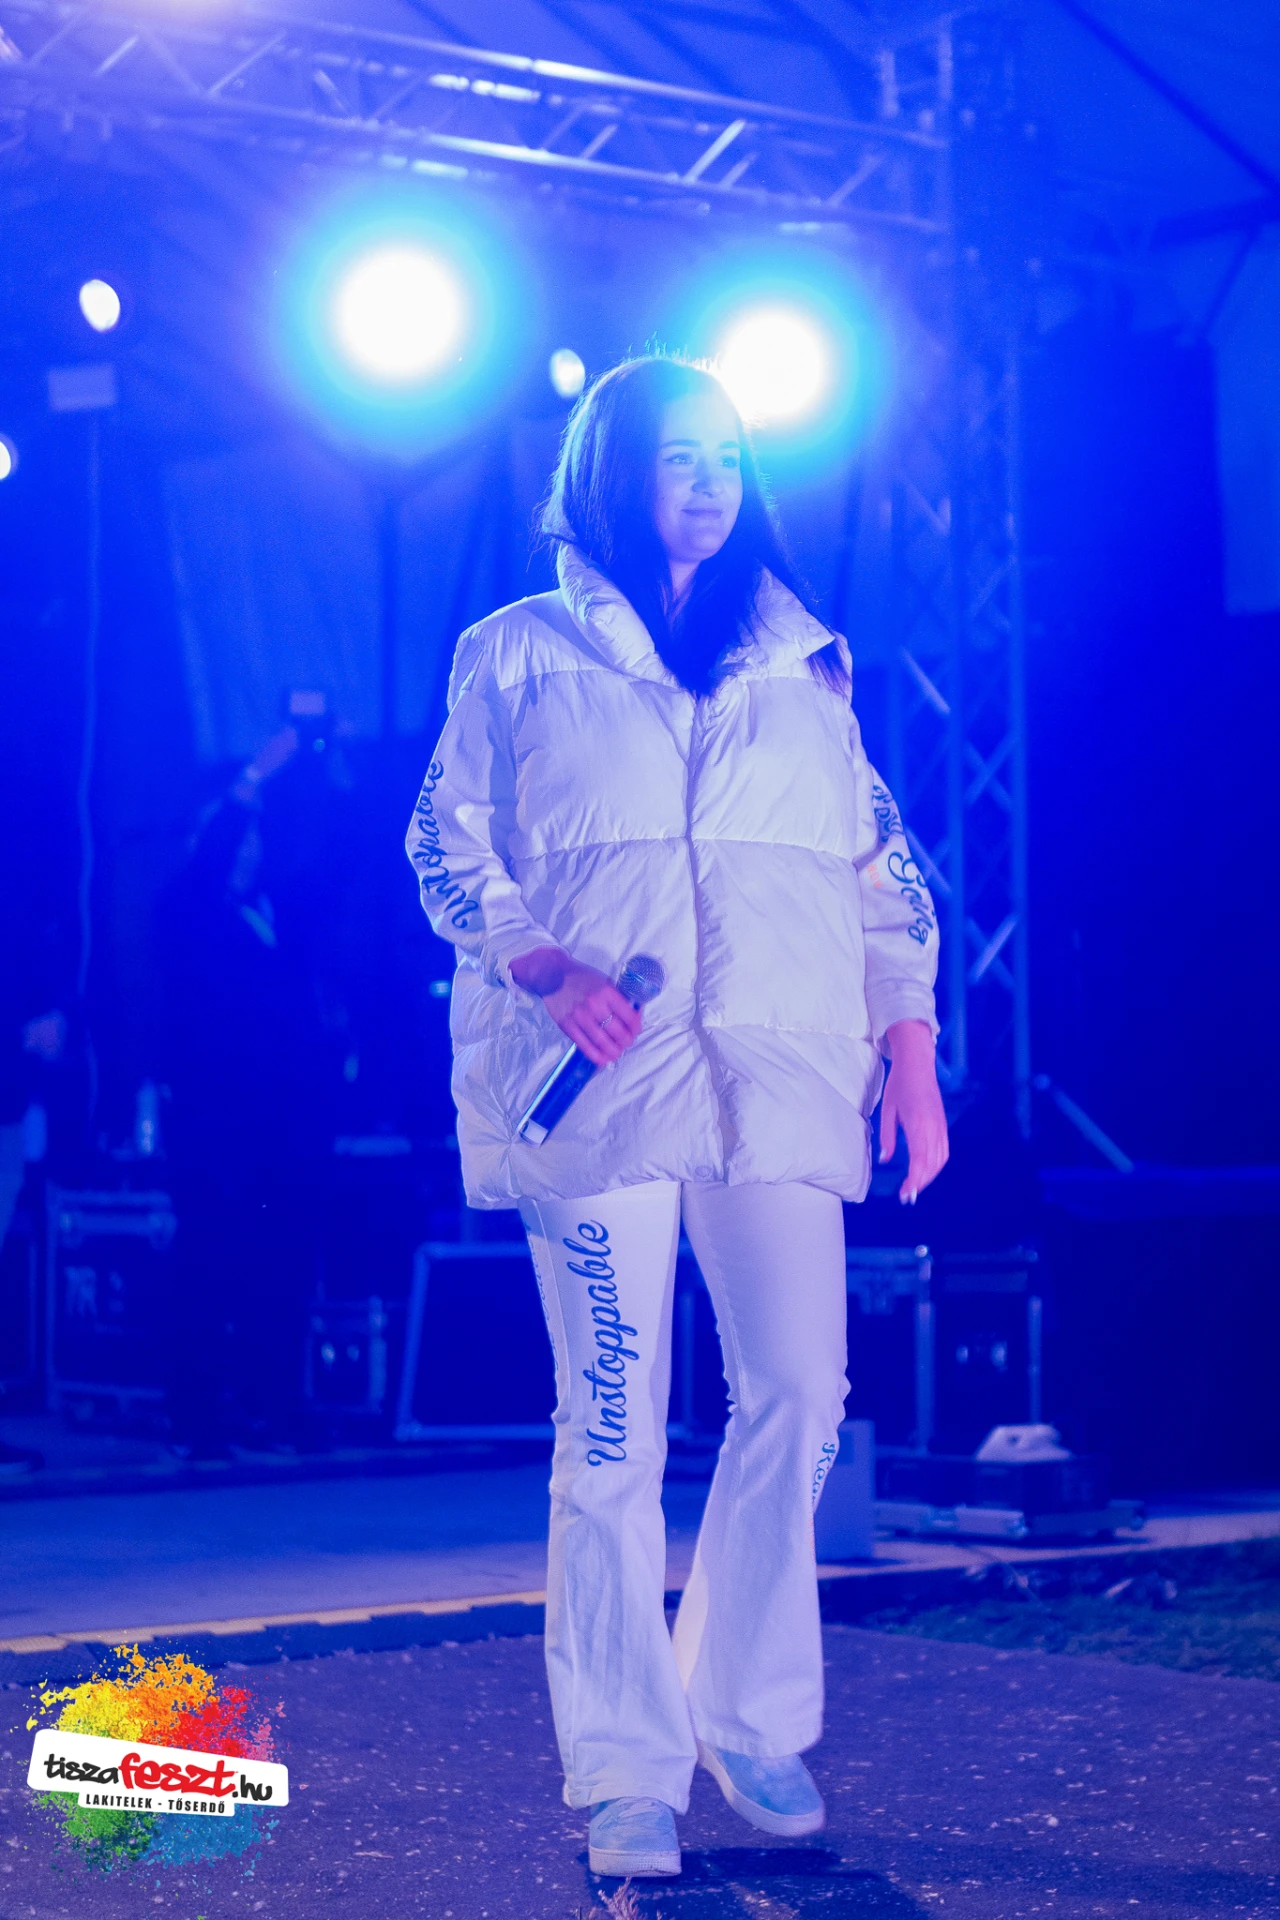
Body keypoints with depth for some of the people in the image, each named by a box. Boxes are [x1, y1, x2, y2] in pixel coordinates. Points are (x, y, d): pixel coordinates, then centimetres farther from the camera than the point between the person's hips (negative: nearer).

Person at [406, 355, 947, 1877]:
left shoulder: (800, 664, 19)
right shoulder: (519, 654, 11)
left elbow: (878, 864, 18)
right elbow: (447, 841, 6)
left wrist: (910, 1039, 8)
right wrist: (541, 963, -11)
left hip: (777, 1071, 3)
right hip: (600, 1075, -3)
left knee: (798, 1395, -6)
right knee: (614, 1426, -5)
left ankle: (751, 1720, 12)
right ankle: (625, 1774, 2)